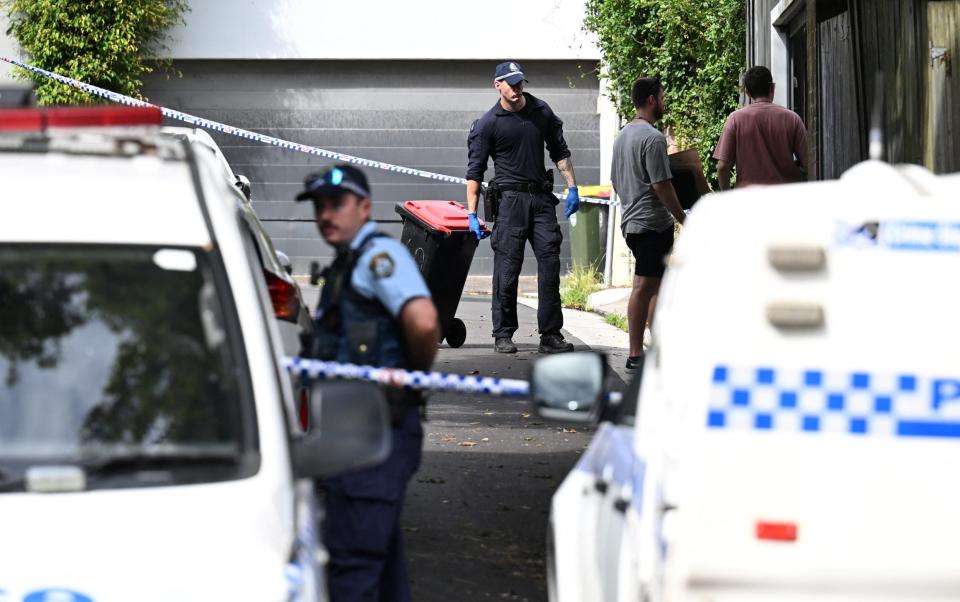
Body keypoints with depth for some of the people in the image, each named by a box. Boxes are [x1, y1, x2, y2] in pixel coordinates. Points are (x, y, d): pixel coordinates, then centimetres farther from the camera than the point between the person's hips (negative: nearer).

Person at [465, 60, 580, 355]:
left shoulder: (542, 112, 9)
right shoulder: (488, 123, -2)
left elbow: (560, 152, 18)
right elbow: (475, 171, -2)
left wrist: (572, 188, 11)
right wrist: (472, 214, -7)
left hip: (542, 198, 4)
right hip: (510, 198, -4)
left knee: (550, 264, -2)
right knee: (507, 267, -3)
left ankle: (551, 335, 0)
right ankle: (503, 335, 5)